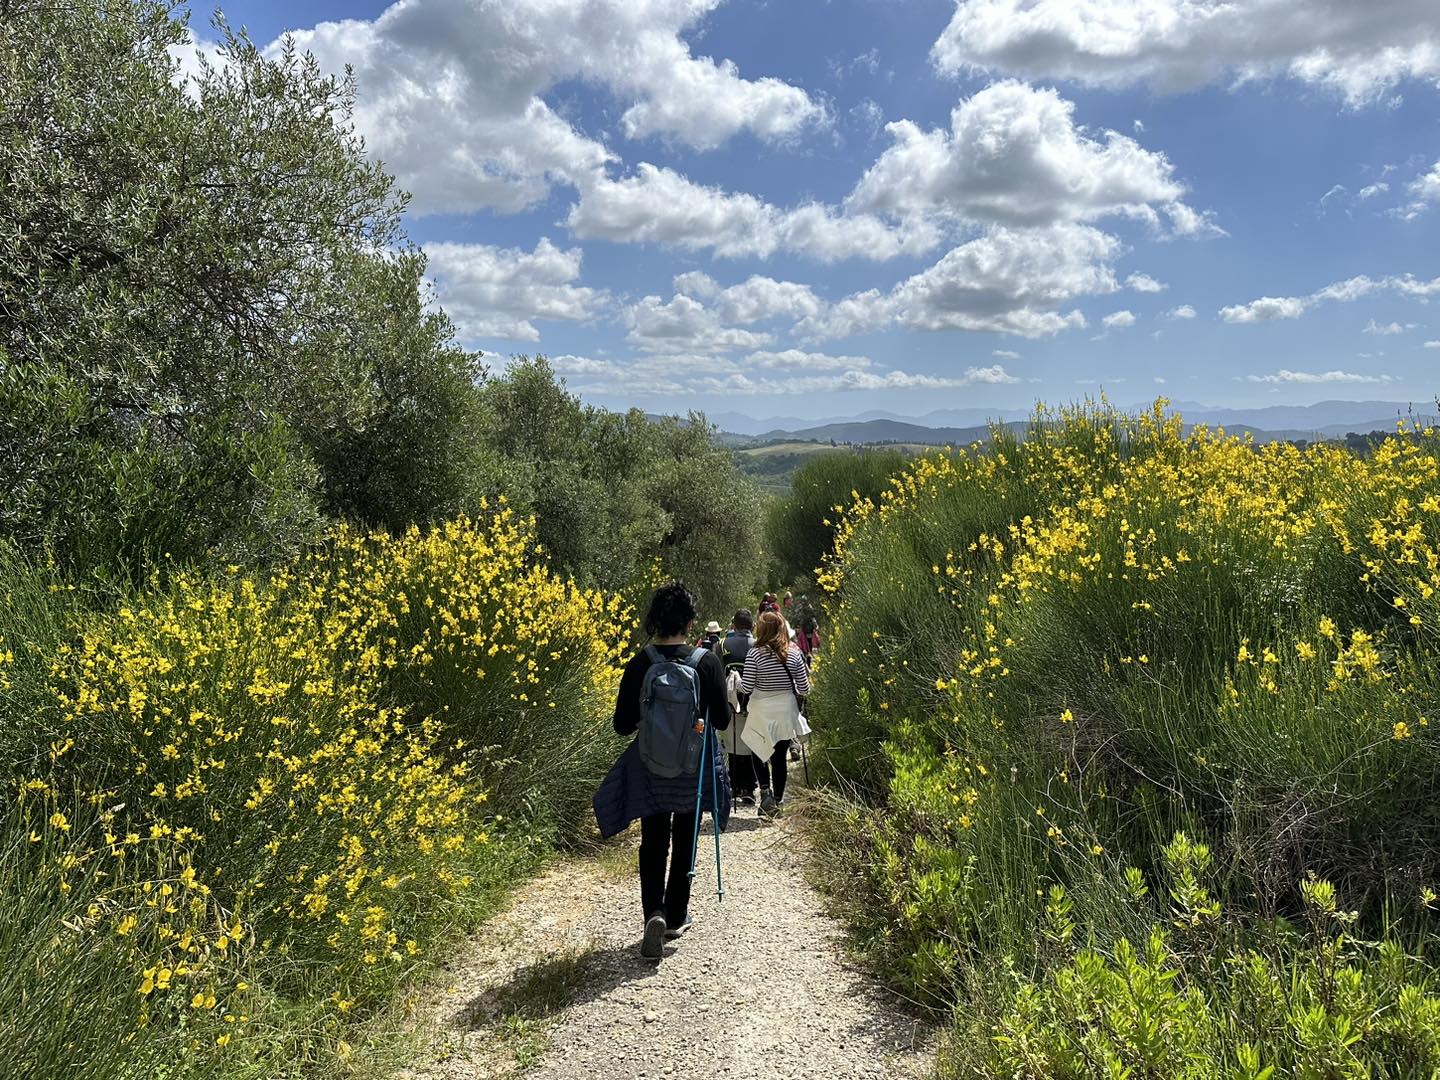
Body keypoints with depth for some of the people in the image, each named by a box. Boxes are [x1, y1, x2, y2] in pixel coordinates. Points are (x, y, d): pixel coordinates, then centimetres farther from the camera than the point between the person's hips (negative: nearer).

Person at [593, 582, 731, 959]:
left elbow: (622, 725, -7)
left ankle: (654, 912, -10)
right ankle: (676, 918, 26)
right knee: (684, 843, 17)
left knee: (653, 845, 11)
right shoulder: (707, 662, -12)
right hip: (694, 770, 0)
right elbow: (722, 720, -8)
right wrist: (723, 699, 12)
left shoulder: (639, 663, -10)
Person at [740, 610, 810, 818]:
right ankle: (778, 800, 18)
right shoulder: (794, 654, -3)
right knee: (779, 758, 12)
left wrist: (738, 678, 9)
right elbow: (804, 690, -1)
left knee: (758, 753, 17)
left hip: (761, 714, -2)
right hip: (786, 713, 2)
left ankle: (765, 791, 0)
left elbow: (746, 688, -11)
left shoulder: (755, 654, -12)